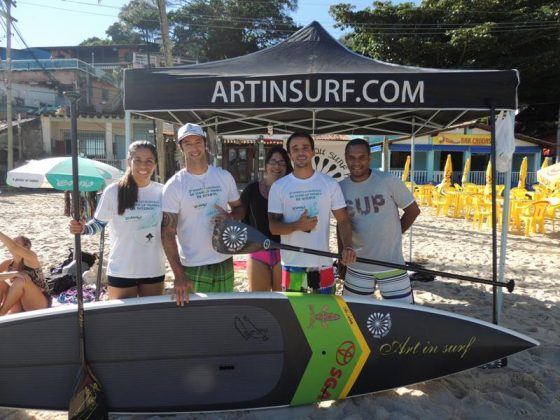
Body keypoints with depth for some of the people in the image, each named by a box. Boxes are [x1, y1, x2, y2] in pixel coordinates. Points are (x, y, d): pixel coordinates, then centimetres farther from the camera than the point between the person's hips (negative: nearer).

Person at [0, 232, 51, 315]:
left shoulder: (31, 258, -12)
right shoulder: (7, 263, 5)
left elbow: (13, 247, -30)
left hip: (39, 305, -6)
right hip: (20, 306, 6)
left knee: (21, 279, -28)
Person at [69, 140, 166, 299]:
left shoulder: (162, 192, -1)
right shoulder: (113, 191, -9)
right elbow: (99, 223, 0)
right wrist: (82, 229, -19)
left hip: (154, 270, 3)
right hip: (121, 272, -3)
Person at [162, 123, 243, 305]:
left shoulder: (224, 177, 3)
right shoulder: (174, 185, -6)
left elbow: (239, 208, 15)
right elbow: (168, 232, -9)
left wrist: (230, 217, -10)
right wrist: (179, 275, -16)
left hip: (224, 263, 3)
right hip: (193, 268, -3)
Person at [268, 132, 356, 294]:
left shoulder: (330, 184, 2)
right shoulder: (278, 187, 1)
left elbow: (343, 220, 0)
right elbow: (273, 227, -2)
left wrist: (347, 246, -18)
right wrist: (297, 225, -21)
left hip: (322, 264, 1)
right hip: (292, 265, 0)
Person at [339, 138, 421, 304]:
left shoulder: (389, 181, -10)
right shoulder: (341, 188, -1)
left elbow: (413, 210, 0)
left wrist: (393, 234, 4)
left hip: (392, 264, -2)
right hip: (357, 267, 3)